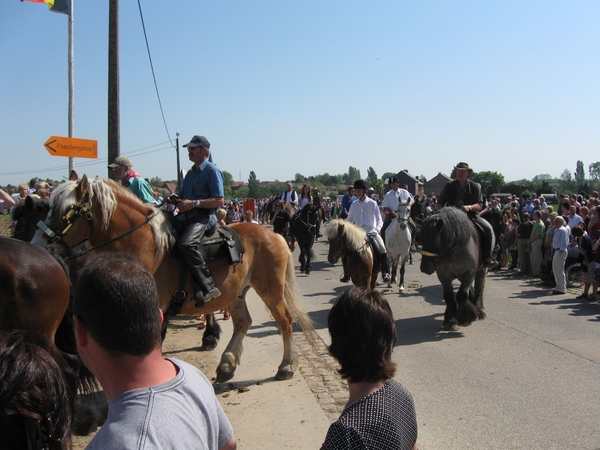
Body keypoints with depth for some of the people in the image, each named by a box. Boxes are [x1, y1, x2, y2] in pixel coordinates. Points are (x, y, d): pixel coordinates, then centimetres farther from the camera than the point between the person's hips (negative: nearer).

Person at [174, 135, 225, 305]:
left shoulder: (212, 171, -3)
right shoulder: (191, 172, 21)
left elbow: (219, 201, -12)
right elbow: (183, 196, 27)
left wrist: (194, 203, -19)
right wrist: (176, 200, 3)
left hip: (204, 216, -9)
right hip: (186, 215, 9)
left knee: (187, 243, -34)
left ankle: (208, 286, -30)